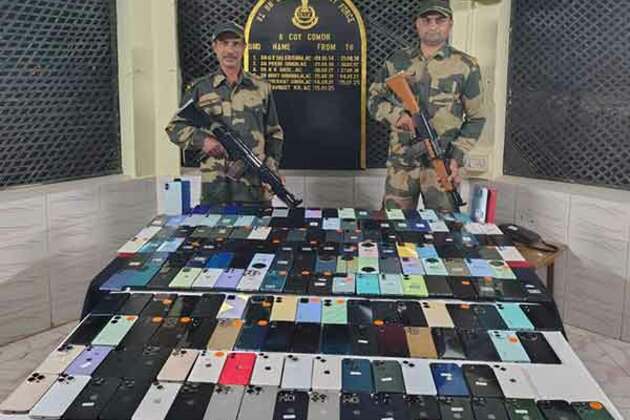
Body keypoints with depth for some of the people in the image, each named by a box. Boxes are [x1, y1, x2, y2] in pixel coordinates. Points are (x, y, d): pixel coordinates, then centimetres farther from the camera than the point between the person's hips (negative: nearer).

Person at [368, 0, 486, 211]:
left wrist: (457, 157, -8)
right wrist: (397, 114, -10)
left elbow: (475, 118, 4)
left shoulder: (466, 66, 2)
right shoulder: (397, 61, 8)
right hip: (401, 162, 2)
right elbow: (374, 100, 11)